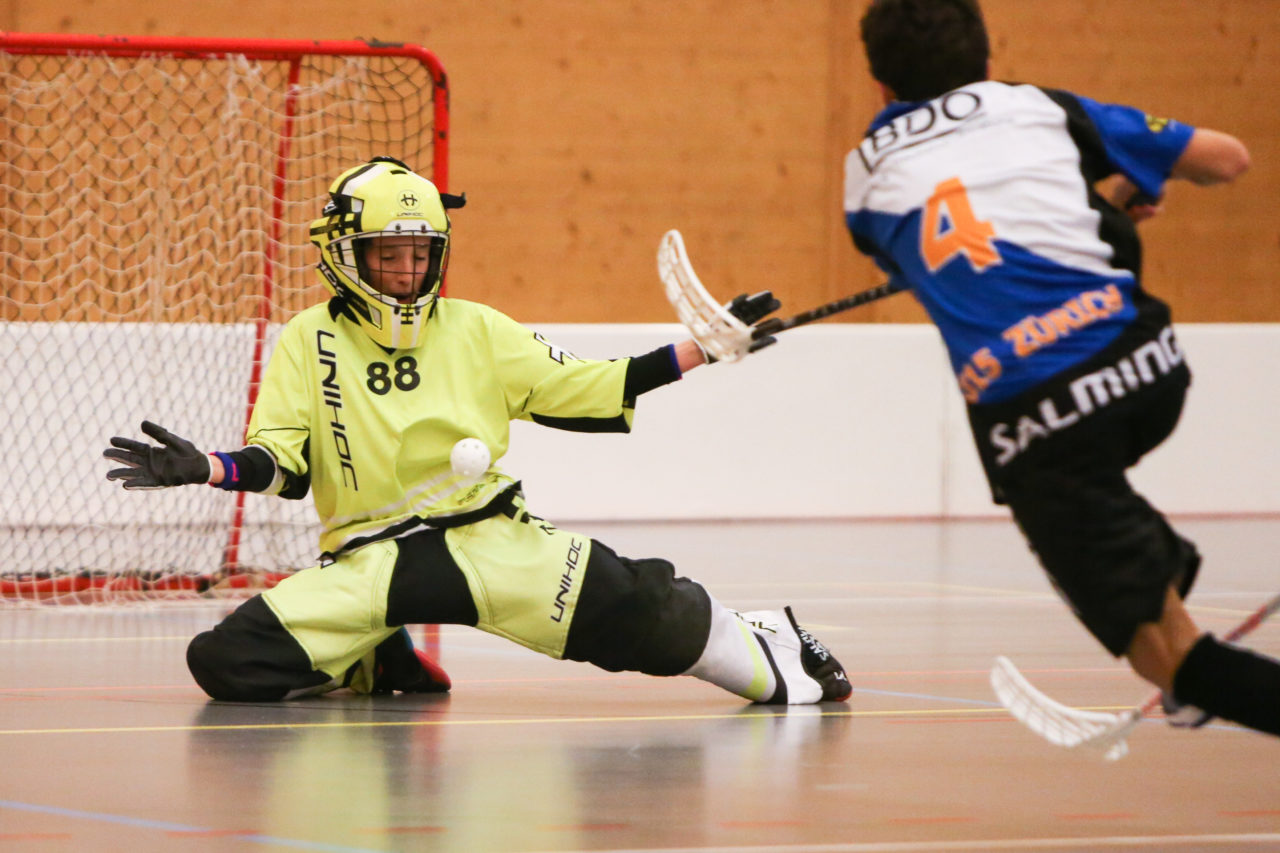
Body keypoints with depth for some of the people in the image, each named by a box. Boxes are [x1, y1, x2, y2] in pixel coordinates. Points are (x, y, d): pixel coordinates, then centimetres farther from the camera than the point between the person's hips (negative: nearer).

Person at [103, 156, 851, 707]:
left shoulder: (477, 332, 8)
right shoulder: (307, 344, 5)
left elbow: (588, 392, 8)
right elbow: (280, 463, 0)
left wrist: (706, 349, 2)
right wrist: (200, 468, -20)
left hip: (491, 541, 0)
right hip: (366, 561, 1)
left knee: (631, 606, -23)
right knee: (230, 659, -20)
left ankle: (767, 656, 5)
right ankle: (375, 664, 7)